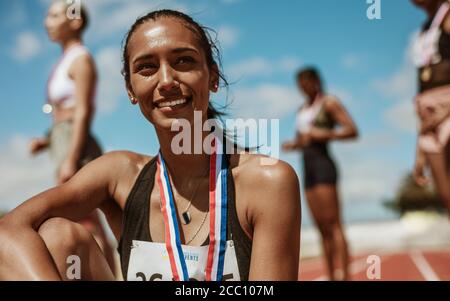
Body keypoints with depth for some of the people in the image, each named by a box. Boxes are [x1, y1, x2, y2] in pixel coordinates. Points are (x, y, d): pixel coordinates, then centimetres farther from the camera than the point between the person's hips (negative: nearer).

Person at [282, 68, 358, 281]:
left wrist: (324, 134, -18)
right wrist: (292, 145, 5)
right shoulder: (302, 109, 21)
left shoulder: (329, 103, 0)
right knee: (322, 228, 6)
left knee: (332, 224, -12)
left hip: (323, 164, -7)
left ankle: (345, 275, -12)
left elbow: (352, 130, -7)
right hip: (308, 168, 7)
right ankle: (331, 276, 10)